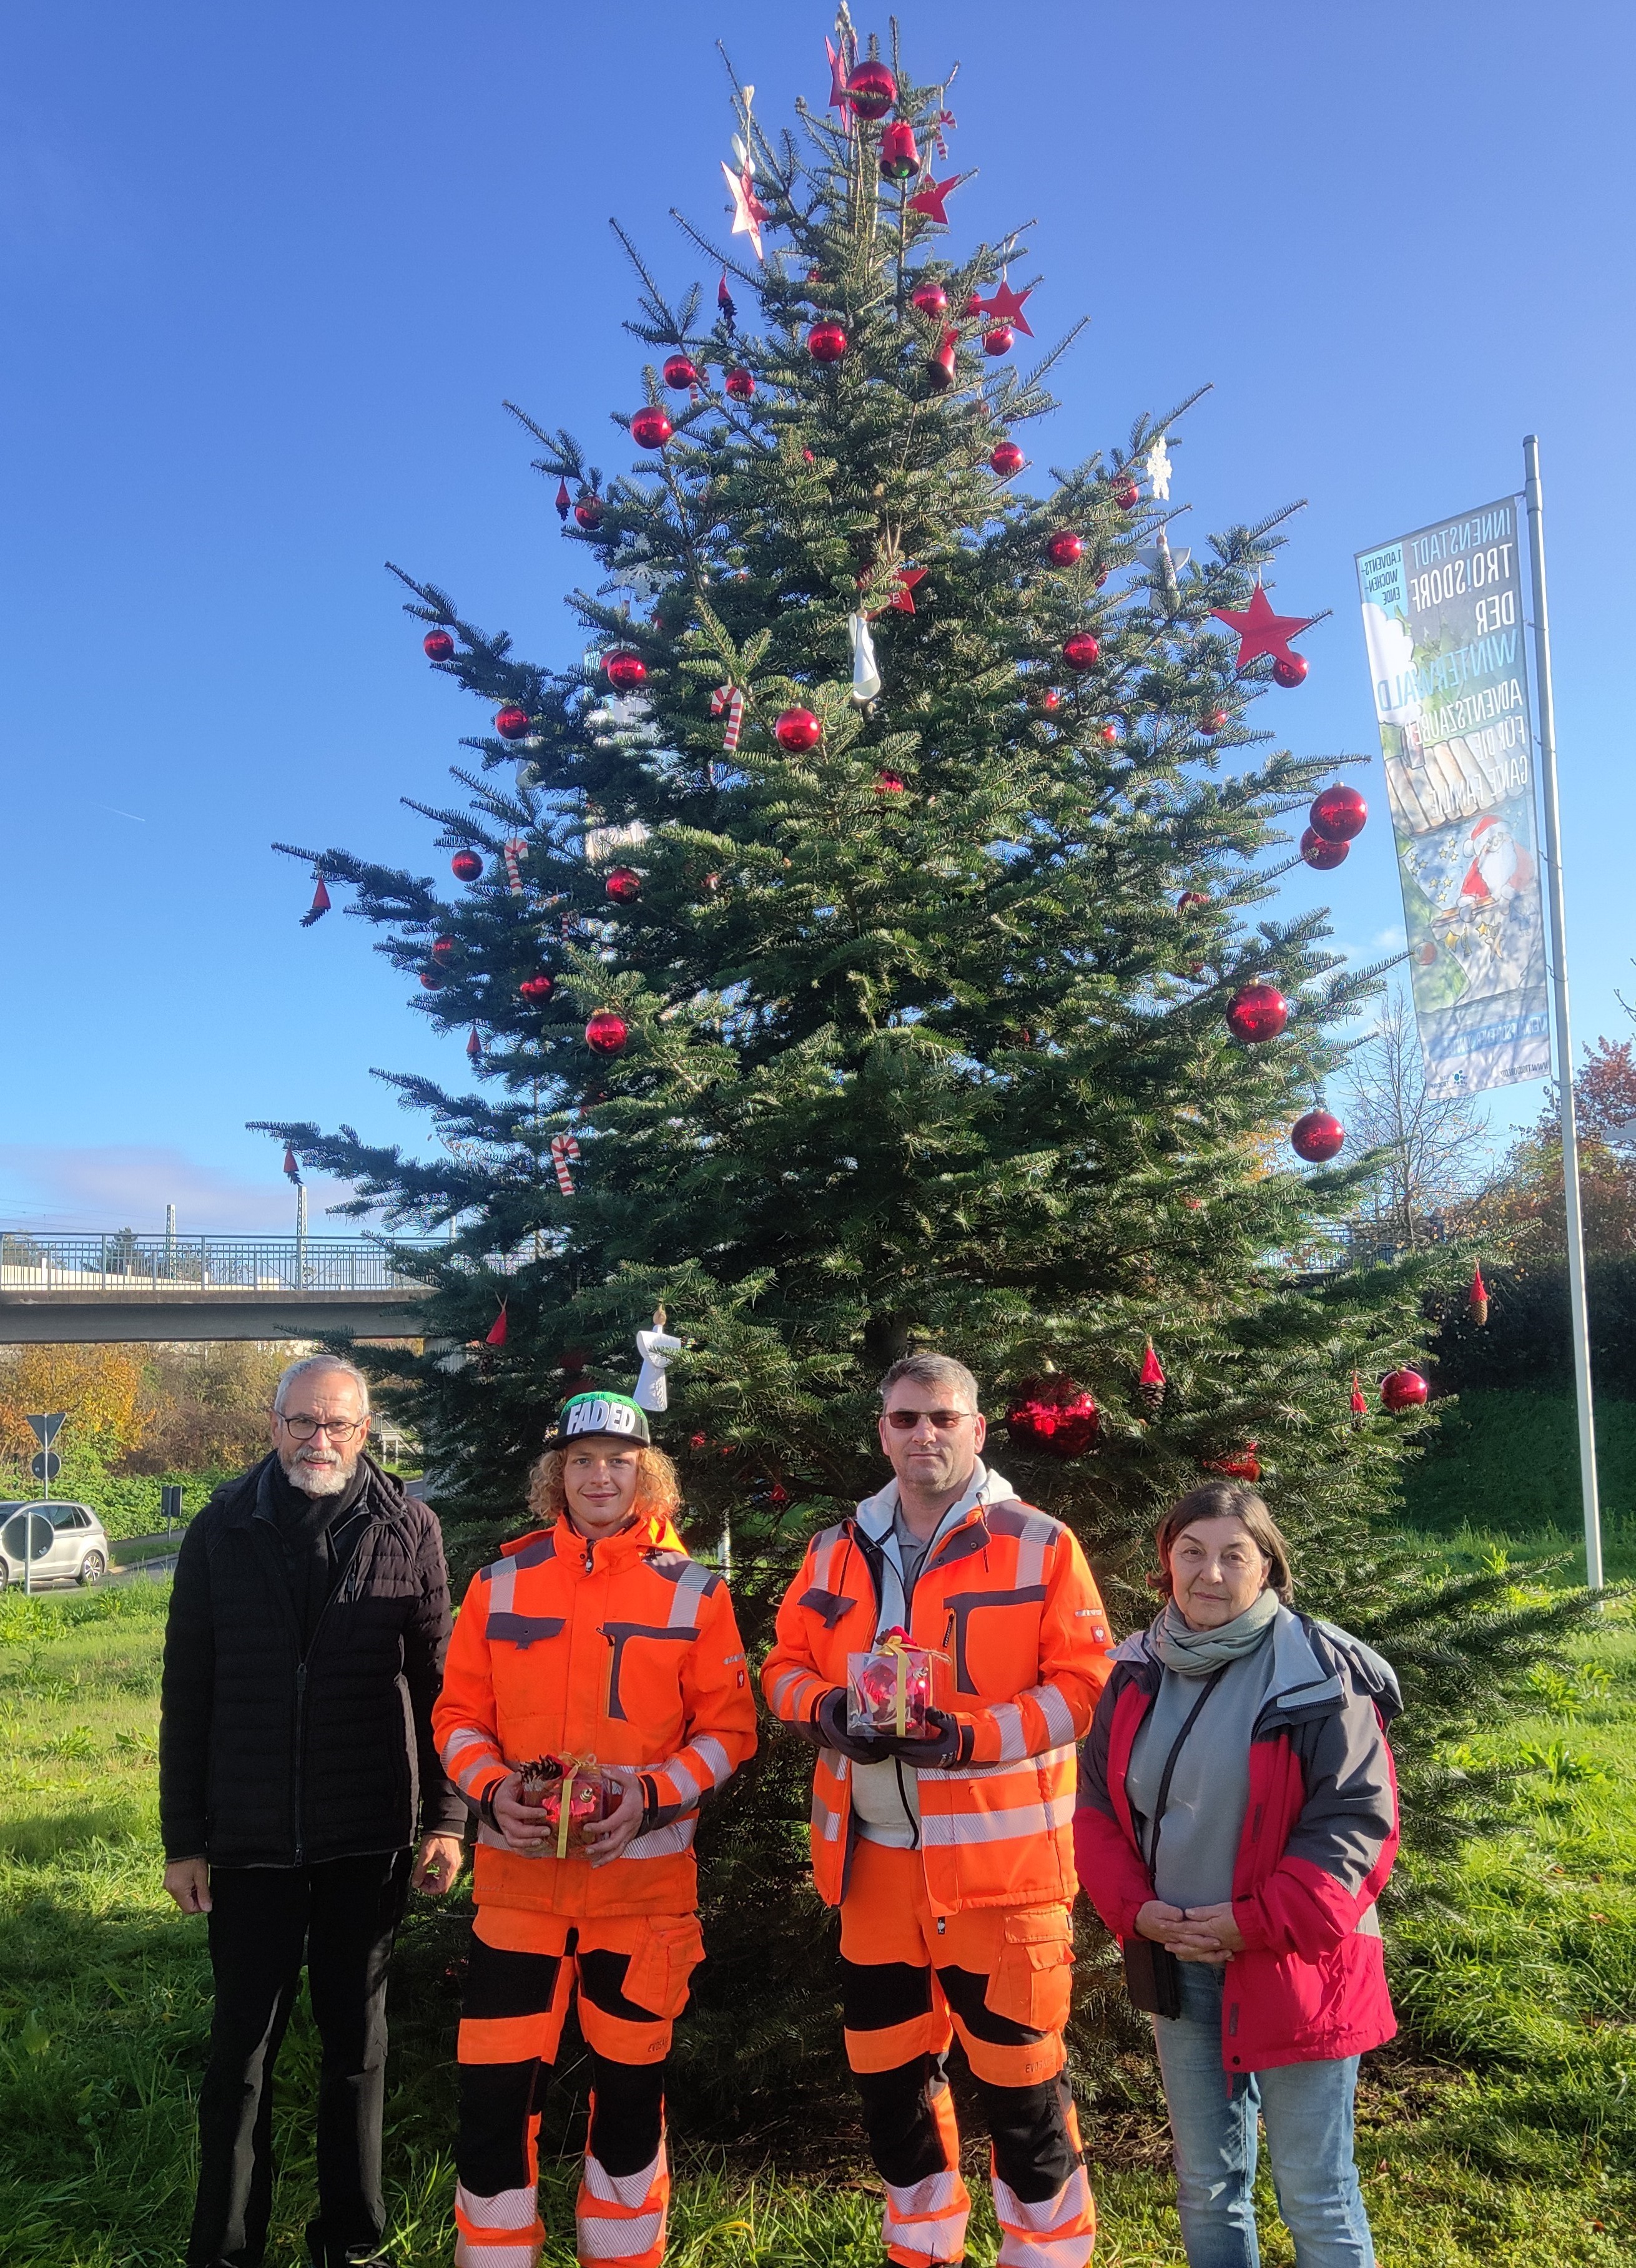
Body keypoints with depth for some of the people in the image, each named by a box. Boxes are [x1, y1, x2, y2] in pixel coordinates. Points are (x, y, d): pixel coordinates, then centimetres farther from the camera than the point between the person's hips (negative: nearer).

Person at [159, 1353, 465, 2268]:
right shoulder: (224, 1530, 0)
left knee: (358, 2044, 14)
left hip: (370, 1839, 0)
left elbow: (437, 1683, 0)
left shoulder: (409, 1530, -2)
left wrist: (446, 1818, -3)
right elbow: (187, 1696, 2)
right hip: (249, 1840, 0)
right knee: (243, 2046, 10)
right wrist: (183, 1838, 2)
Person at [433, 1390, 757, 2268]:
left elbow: (728, 1728, -2)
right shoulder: (502, 1581, 2)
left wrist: (652, 1796, -16)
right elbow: (459, 1715, 5)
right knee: (493, 2086, 3)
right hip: (518, 1874, 1)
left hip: (644, 1877, -1)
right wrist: (490, 1790, -13)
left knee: (629, 2083, 13)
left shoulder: (692, 1590, -3)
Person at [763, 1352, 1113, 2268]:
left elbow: (1083, 1681, -9)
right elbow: (786, 1665, 14)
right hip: (873, 1856, 5)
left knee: (1018, 2072, 4)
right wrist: (824, 1708, -9)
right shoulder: (836, 1552, 8)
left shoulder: (1040, 1545, -5)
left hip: (1000, 1856, -4)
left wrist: (969, 1736, -20)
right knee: (887, 2070, 17)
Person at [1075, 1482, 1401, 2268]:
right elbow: (1097, 1807, 8)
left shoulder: (1318, 1674, -14)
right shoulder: (1139, 1673, 2)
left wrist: (1258, 1923, -19)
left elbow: (1358, 1819, -16)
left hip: (1291, 1969, -5)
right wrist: (1136, 1909, -8)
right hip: (1181, 1968, 5)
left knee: (1316, 2200, 6)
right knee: (1205, 2188, 20)